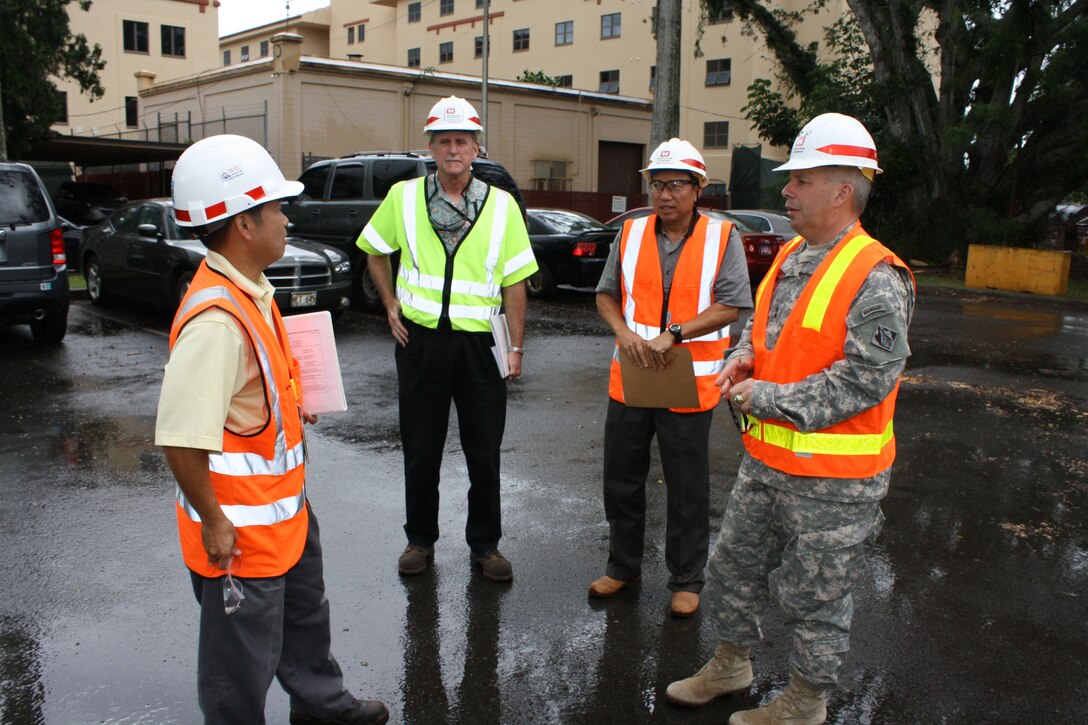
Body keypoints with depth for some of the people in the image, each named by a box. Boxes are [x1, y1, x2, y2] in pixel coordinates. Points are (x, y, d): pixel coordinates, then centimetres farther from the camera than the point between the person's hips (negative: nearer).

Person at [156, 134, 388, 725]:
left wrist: (289, 409, 12)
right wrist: (213, 522, -25)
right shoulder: (215, 319, -30)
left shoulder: (248, 293, 3)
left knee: (305, 614, 30)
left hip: (284, 509, 11)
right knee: (243, 661, 10)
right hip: (240, 531, -11)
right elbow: (181, 435, -33)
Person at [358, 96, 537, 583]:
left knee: (484, 451, 8)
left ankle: (485, 543, 25)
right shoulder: (404, 197, 2)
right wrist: (390, 305, 6)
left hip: (479, 342, 0)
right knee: (420, 449, 11)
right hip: (420, 340, 1)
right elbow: (375, 252, 17)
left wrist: (516, 346, -3)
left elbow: (514, 282, 1)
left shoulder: (501, 205, 0)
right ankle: (420, 539, 29)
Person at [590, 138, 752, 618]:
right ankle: (623, 566, 35)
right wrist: (623, 331, -10)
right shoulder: (631, 233, 5)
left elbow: (732, 306, -12)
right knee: (621, 480, 15)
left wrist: (673, 334, -21)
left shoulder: (722, 237, -5)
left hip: (689, 383, -4)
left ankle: (686, 580, 27)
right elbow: (606, 294, 10)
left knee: (687, 490, 8)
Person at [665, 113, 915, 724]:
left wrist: (769, 398, -20)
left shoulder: (875, 279, -19)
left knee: (815, 595, 9)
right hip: (766, 460, 9)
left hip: (832, 479, -8)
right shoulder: (790, 258, 8)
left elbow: (864, 380, -25)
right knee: (735, 565, 20)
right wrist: (743, 359, -1)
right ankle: (731, 666, 42)